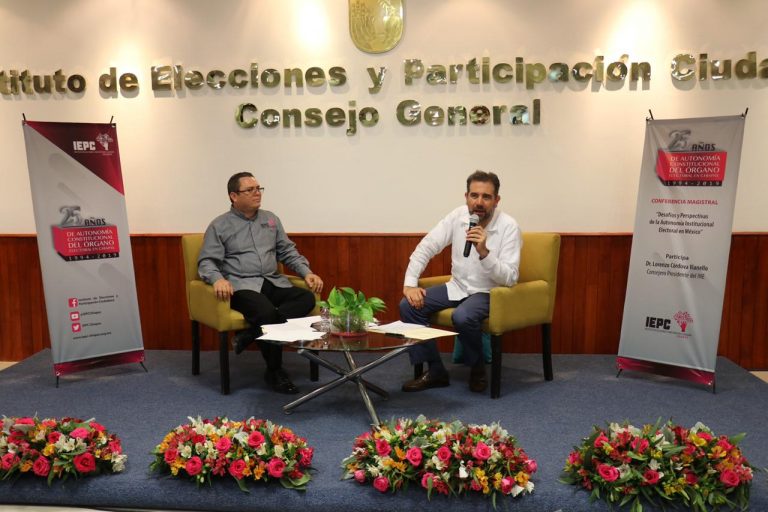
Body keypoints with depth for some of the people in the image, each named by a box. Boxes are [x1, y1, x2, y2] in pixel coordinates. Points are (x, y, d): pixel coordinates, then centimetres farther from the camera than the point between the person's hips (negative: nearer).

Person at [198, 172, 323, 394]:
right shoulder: (219, 226, 5)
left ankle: (251, 334, -27)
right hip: (242, 286, -5)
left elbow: (288, 252, 21)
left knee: (307, 299, -24)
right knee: (267, 312, -35)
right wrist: (218, 279, -24)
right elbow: (206, 262, -1)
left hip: (274, 283, 5)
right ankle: (275, 372, -13)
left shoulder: (270, 219, 18)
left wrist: (307, 272, 4)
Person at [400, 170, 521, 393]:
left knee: (462, 317, -36)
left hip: (489, 292, -5)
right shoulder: (458, 216, -6)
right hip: (458, 286, 5)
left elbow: (510, 278, -22)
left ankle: (477, 368, -5)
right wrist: (410, 283, -14)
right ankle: (435, 371, -2)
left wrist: (484, 252, -37)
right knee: (409, 306, -12)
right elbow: (425, 247, -3)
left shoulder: (509, 226, -18)